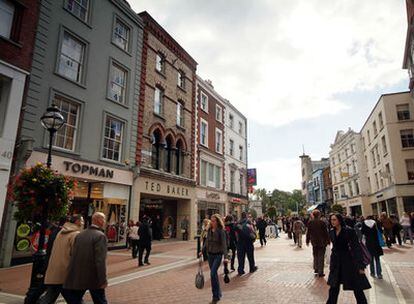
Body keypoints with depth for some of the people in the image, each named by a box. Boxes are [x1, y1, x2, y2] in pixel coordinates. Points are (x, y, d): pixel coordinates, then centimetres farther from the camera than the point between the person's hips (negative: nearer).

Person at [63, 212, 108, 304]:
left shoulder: (80, 234, 5)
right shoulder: (100, 236, -17)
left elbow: (73, 255, 8)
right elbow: (100, 260, -22)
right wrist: (103, 280, -17)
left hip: (77, 277, 6)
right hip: (93, 277, -5)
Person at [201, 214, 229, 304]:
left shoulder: (221, 231, -14)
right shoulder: (209, 230, 3)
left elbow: (224, 244, -17)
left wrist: (225, 257, -23)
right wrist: (202, 251, 14)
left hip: (218, 254, -6)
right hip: (210, 254, 6)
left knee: (213, 273, -13)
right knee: (214, 274, 12)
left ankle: (216, 296, 0)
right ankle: (218, 293, 28)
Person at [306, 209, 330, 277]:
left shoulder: (310, 223, -5)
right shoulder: (322, 223, -14)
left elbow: (308, 232, 2)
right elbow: (326, 233, -8)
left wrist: (307, 241, 13)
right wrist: (328, 241, 4)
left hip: (314, 242, 3)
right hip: (322, 242, -3)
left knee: (315, 256, 19)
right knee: (321, 257, 4)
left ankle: (316, 269, 22)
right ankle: (320, 272, 5)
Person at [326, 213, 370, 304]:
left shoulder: (349, 231, -13)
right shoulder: (331, 232, 3)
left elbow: (357, 248, -13)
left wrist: (361, 265, -15)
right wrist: (332, 264, 14)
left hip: (349, 261, -5)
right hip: (336, 263, 5)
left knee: (357, 288, 6)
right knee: (333, 288, 11)